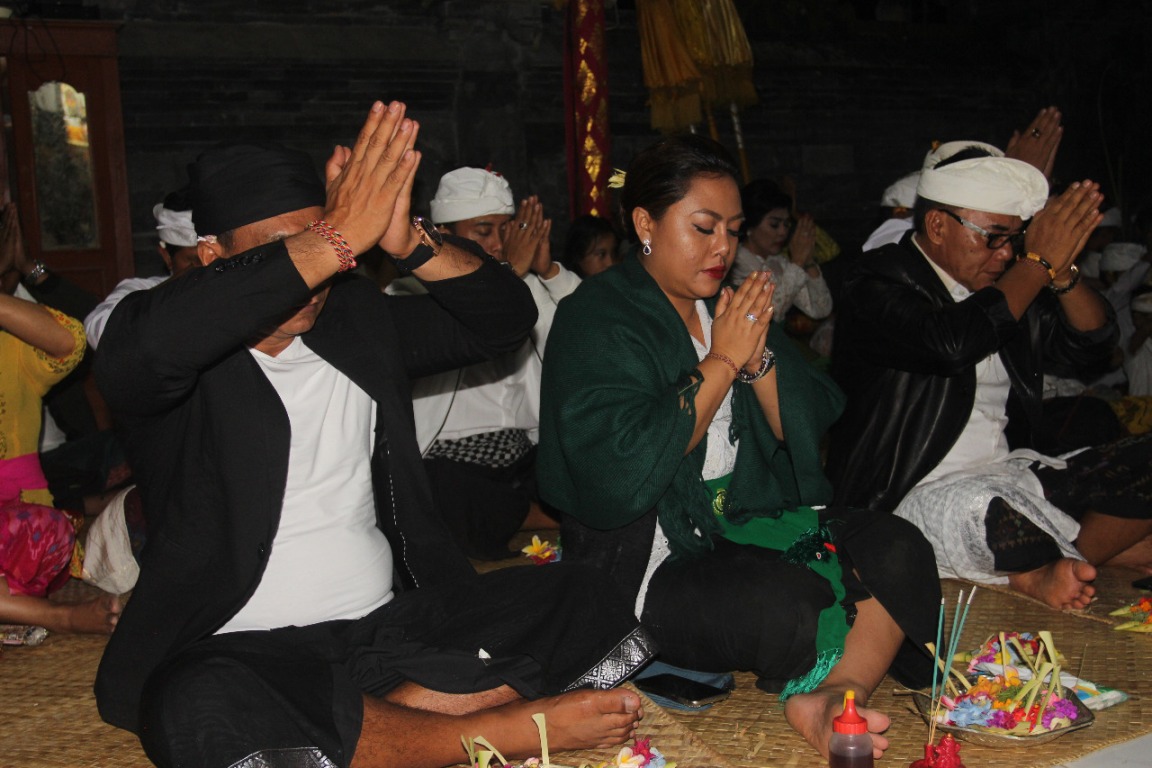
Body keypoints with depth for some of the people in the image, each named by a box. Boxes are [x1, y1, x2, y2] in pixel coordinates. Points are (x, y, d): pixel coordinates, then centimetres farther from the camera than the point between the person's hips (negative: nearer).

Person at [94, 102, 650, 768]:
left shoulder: (357, 317, 11)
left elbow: (507, 318, 6)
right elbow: (151, 345, -30)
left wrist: (409, 240, -14)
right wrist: (337, 240, -27)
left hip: (395, 619, 5)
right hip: (247, 647, -4)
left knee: (581, 600, -9)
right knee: (196, 710, -38)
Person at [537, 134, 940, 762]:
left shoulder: (736, 305, 13)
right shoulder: (594, 318, -8)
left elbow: (810, 427, 9)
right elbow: (620, 475, -23)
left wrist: (758, 358, -10)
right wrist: (720, 363, -16)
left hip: (751, 517, 7)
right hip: (648, 551, -7)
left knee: (899, 551, -14)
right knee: (789, 604, -30)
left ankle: (836, 696, -31)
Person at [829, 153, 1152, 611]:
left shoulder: (995, 284, 13)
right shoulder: (877, 286, -10)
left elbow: (1091, 344, 14)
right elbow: (953, 342, -30)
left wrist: (1062, 272, -6)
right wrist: (1039, 263, -17)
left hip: (1006, 477, 8)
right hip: (919, 496, -7)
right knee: (980, 506, -39)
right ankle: (1042, 574, -10)